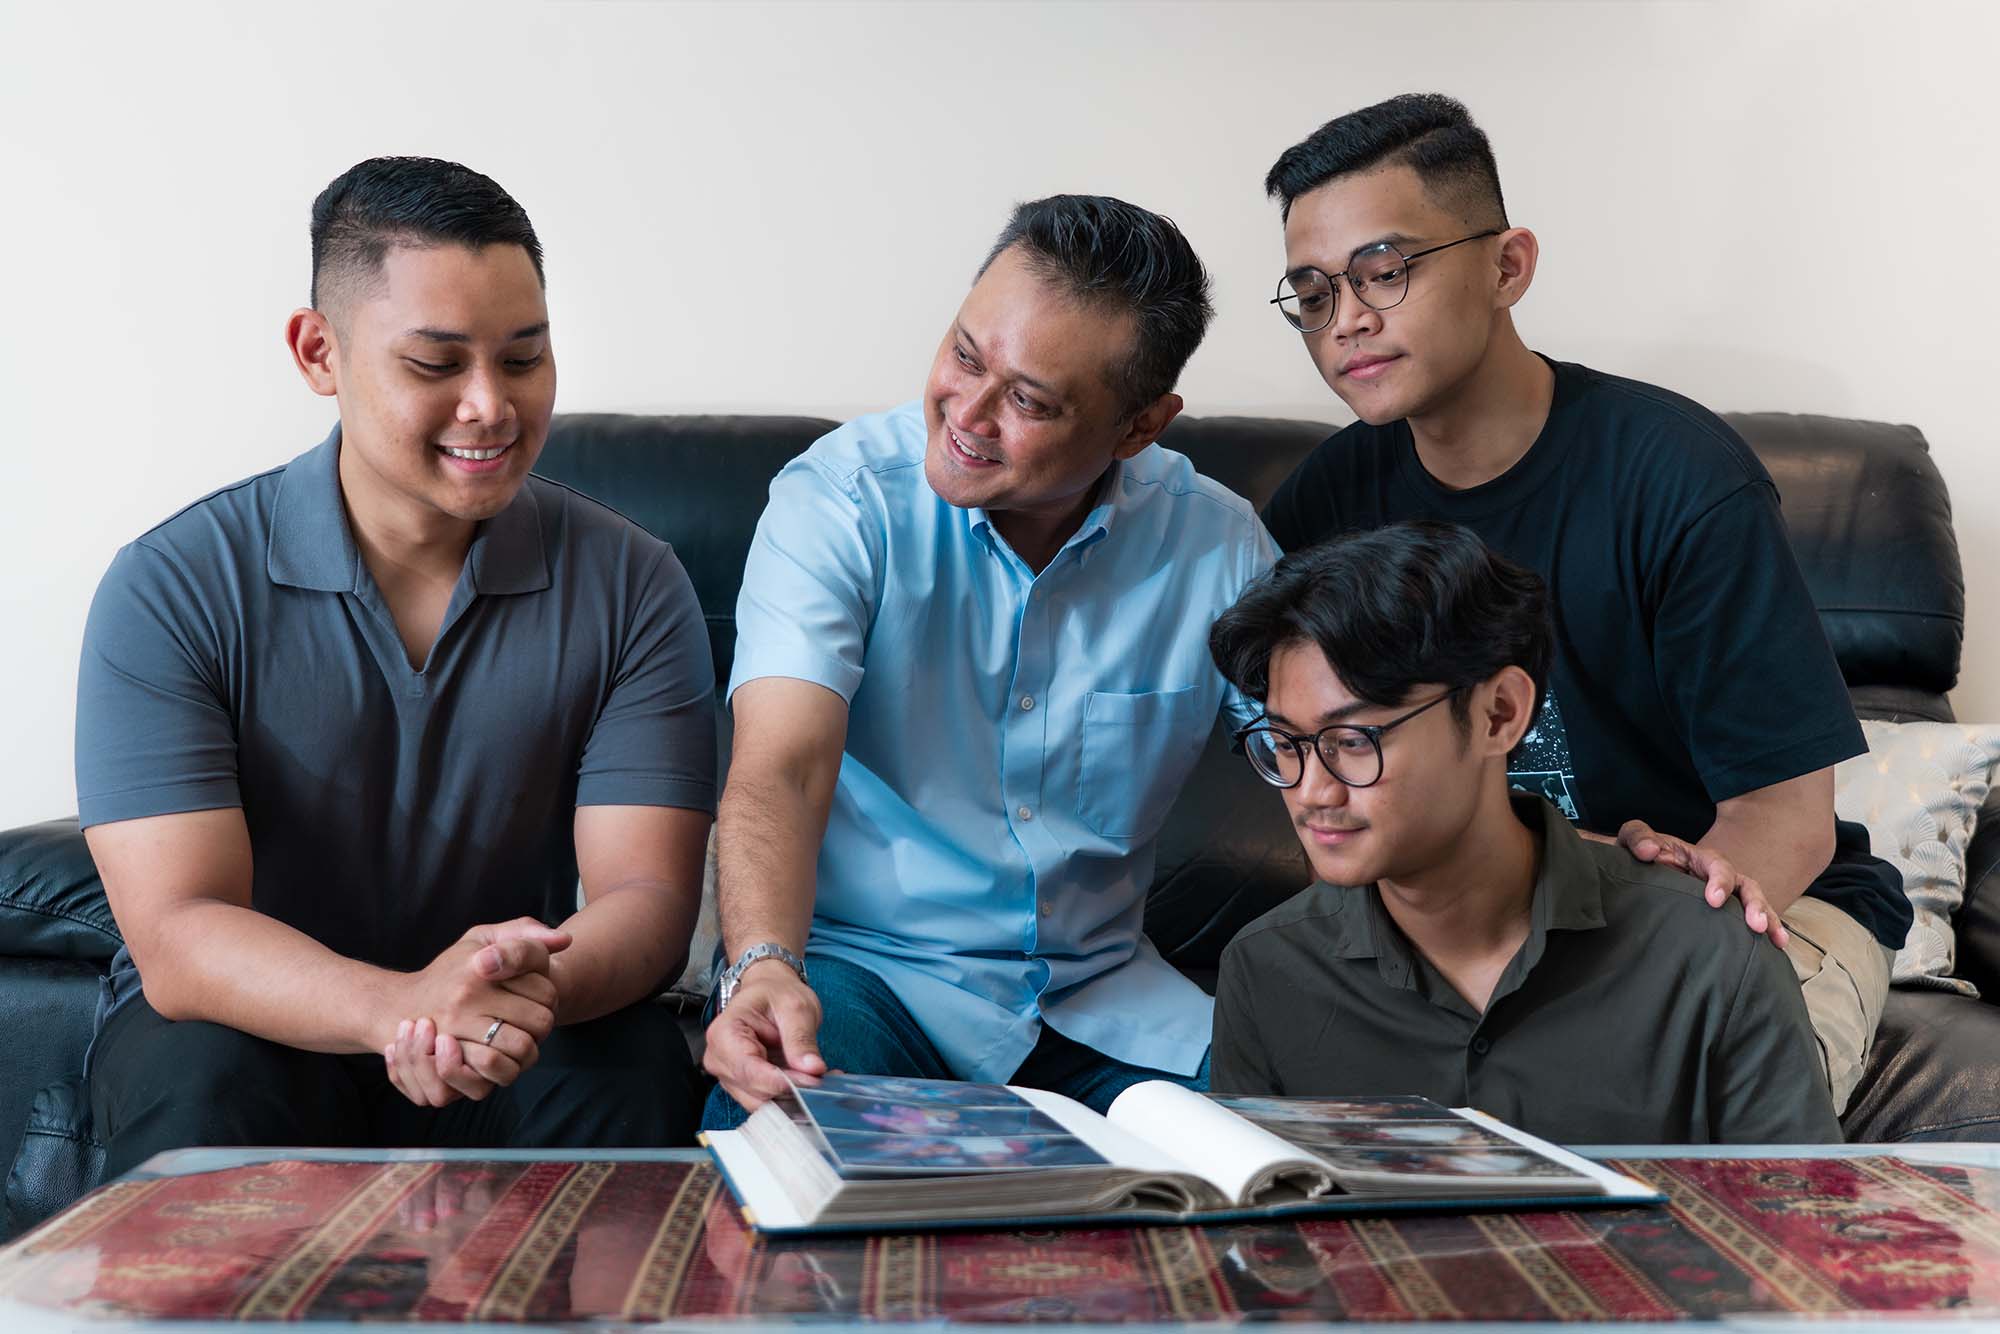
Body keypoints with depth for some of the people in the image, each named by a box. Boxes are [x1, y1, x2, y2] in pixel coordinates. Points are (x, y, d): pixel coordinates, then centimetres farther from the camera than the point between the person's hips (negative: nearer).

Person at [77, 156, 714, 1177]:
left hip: (507, 1052, 1)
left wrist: (536, 993, -37)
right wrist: (399, 1003, -41)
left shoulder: (630, 586, -6)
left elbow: (646, 895, -12)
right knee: (198, 1091, -33)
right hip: (250, 1025, -1)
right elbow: (177, 937, -19)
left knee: (635, 1071, -29)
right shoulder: (169, 591, -11)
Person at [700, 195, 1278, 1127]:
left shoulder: (1219, 546, -4)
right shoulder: (841, 499, -12)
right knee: (778, 1116, -35)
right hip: (859, 965, -3)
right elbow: (781, 771, -23)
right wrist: (763, 969, -43)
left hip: (1099, 995, 4)